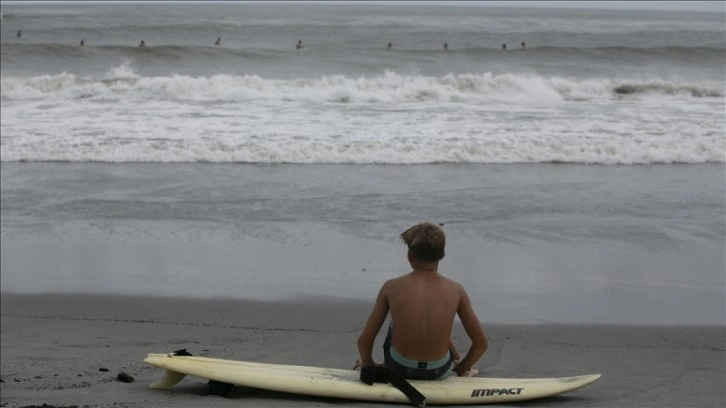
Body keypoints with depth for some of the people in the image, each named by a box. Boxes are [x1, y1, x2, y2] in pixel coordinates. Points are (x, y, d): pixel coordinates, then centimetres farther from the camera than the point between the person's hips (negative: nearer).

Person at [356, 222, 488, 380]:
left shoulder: (391, 288, -12)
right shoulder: (455, 290, -11)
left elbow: (364, 341, -8)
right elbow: (482, 343, -5)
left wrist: (369, 365, 13)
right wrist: (461, 369, 13)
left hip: (399, 369, 0)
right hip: (439, 371, 1)